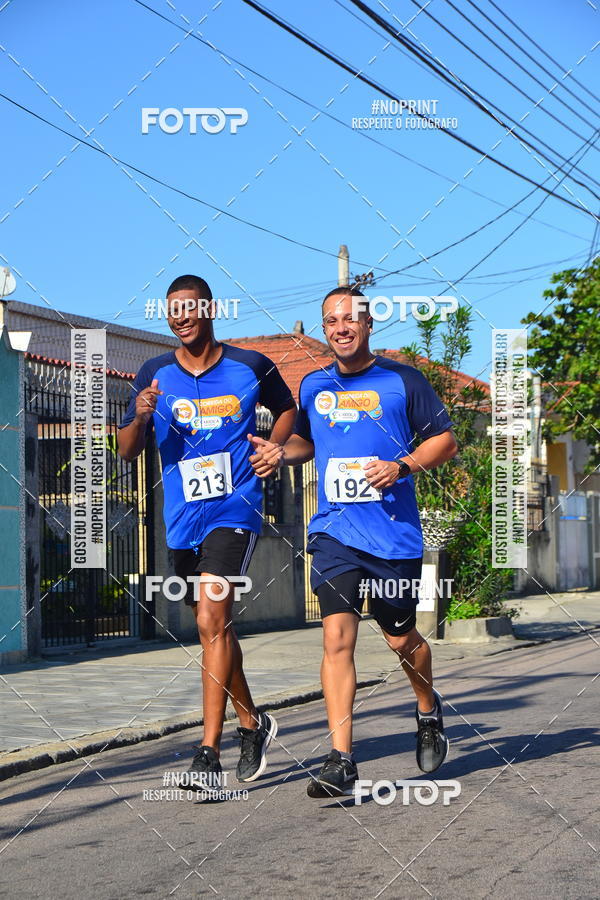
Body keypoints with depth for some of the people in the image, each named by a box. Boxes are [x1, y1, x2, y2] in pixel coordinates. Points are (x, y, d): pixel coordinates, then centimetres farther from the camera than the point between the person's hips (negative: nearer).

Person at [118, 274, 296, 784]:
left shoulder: (251, 367, 0)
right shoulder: (154, 375, 5)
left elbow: (287, 410, 19)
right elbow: (127, 452, 5)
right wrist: (140, 418, -15)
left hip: (235, 509, -4)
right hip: (183, 519, 4)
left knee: (212, 619, -20)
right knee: (215, 626, 15)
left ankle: (209, 752, -20)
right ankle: (253, 723, 35)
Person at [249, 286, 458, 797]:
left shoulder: (402, 381, 0)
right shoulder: (313, 386, 11)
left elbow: (445, 441, 3)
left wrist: (402, 466, -14)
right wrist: (281, 453, 6)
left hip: (395, 533, -2)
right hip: (334, 531, 2)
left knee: (401, 639, 9)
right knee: (337, 637, -11)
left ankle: (429, 711, 41)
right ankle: (341, 760, -11)